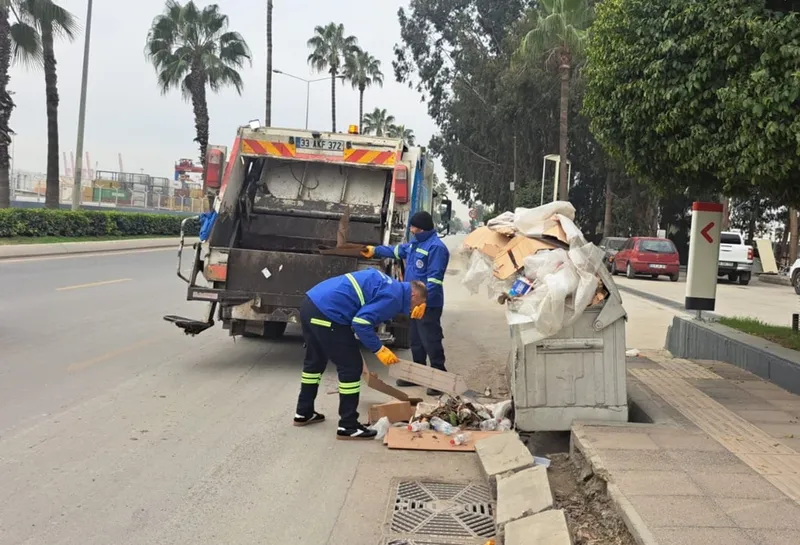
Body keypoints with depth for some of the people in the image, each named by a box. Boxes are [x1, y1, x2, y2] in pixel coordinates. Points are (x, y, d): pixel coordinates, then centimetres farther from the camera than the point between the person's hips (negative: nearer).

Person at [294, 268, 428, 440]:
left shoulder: (390, 285, 20)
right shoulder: (393, 296, -9)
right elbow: (361, 322, -18)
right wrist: (379, 349, -9)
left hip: (311, 304, 10)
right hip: (326, 313, -10)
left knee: (315, 361, 25)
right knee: (351, 367, 0)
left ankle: (304, 413, 39)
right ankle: (348, 426, 6)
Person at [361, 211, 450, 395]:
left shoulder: (436, 247, -19)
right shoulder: (415, 243, 13)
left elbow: (434, 279, -24)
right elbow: (397, 250, 32)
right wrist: (375, 250, 40)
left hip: (428, 304, -10)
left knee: (431, 341, -8)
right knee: (416, 340, 16)